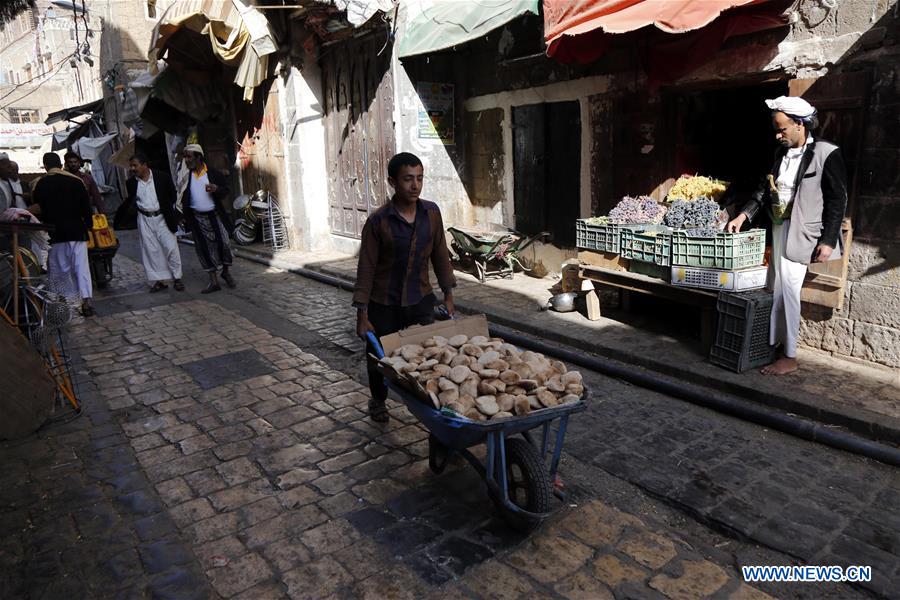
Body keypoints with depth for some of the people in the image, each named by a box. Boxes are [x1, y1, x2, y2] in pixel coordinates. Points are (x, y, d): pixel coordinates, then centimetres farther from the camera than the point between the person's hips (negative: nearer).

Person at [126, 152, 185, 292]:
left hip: (162, 218, -2)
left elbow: (173, 195, 4)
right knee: (151, 250, 4)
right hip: (144, 219, 2)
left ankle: (177, 278, 10)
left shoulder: (162, 178, -6)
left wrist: (173, 215, 1)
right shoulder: (131, 183, 1)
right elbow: (130, 201, 13)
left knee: (171, 247, -3)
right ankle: (158, 280, 11)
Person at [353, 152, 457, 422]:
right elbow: (366, 269, -12)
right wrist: (362, 315, -12)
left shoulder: (432, 213, -5)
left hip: (421, 301, 2)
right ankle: (378, 401, 41)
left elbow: (440, 254, 6)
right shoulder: (378, 221, -17)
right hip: (384, 305, -2)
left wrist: (448, 294, 7)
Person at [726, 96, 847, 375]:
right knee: (777, 289, 9)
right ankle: (774, 345, 18)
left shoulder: (825, 153, -10)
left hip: (800, 232, -7)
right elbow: (766, 187, 16)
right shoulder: (782, 152, 10)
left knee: (787, 289, -6)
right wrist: (744, 214, 4)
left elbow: (837, 200, -10)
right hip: (779, 227, 7)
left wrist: (828, 241, -14)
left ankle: (790, 357, 4)